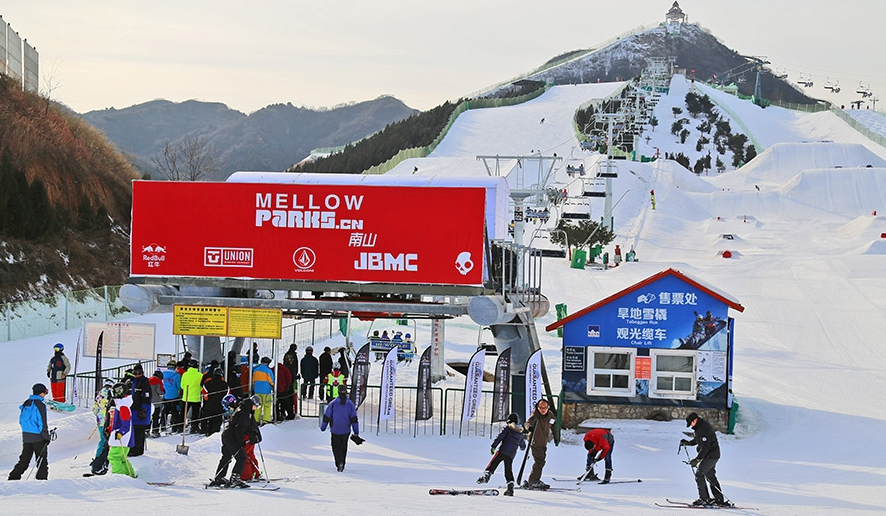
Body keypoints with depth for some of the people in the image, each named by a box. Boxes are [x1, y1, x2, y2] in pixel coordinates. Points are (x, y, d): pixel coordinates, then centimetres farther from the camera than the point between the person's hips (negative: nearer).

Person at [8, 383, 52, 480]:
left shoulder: (26, 403, 8)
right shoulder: (40, 405, -14)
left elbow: (21, 420, 14)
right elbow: (42, 423, -16)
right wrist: (47, 437, -9)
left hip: (26, 436, 7)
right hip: (37, 437, -7)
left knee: (24, 460, 13)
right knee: (42, 461, 4)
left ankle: (14, 477, 7)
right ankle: (42, 478, 3)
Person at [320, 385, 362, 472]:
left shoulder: (332, 404, -7)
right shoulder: (350, 404, -4)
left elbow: (326, 417, -4)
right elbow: (354, 419, -6)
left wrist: (322, 428, 8)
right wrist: (356, 432, -3)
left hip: (335, 431, -2)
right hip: (346, 431, 2)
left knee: (336, 448, 4)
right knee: (343, 448, 18)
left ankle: (339, 463, -17)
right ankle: (342, 464, 26)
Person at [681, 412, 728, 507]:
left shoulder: (704, 429, -23)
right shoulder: (700, 427, 10)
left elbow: (705, 447, -27)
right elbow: (697, 440, 25)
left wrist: (697, 459, -27)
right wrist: (688, 443, 7)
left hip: (711, 456, -11)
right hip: (712, 455, 11)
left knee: (699, 474, -9)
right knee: (710, 476, 15)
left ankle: (704, 499, -7)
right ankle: (719, 500, 19)